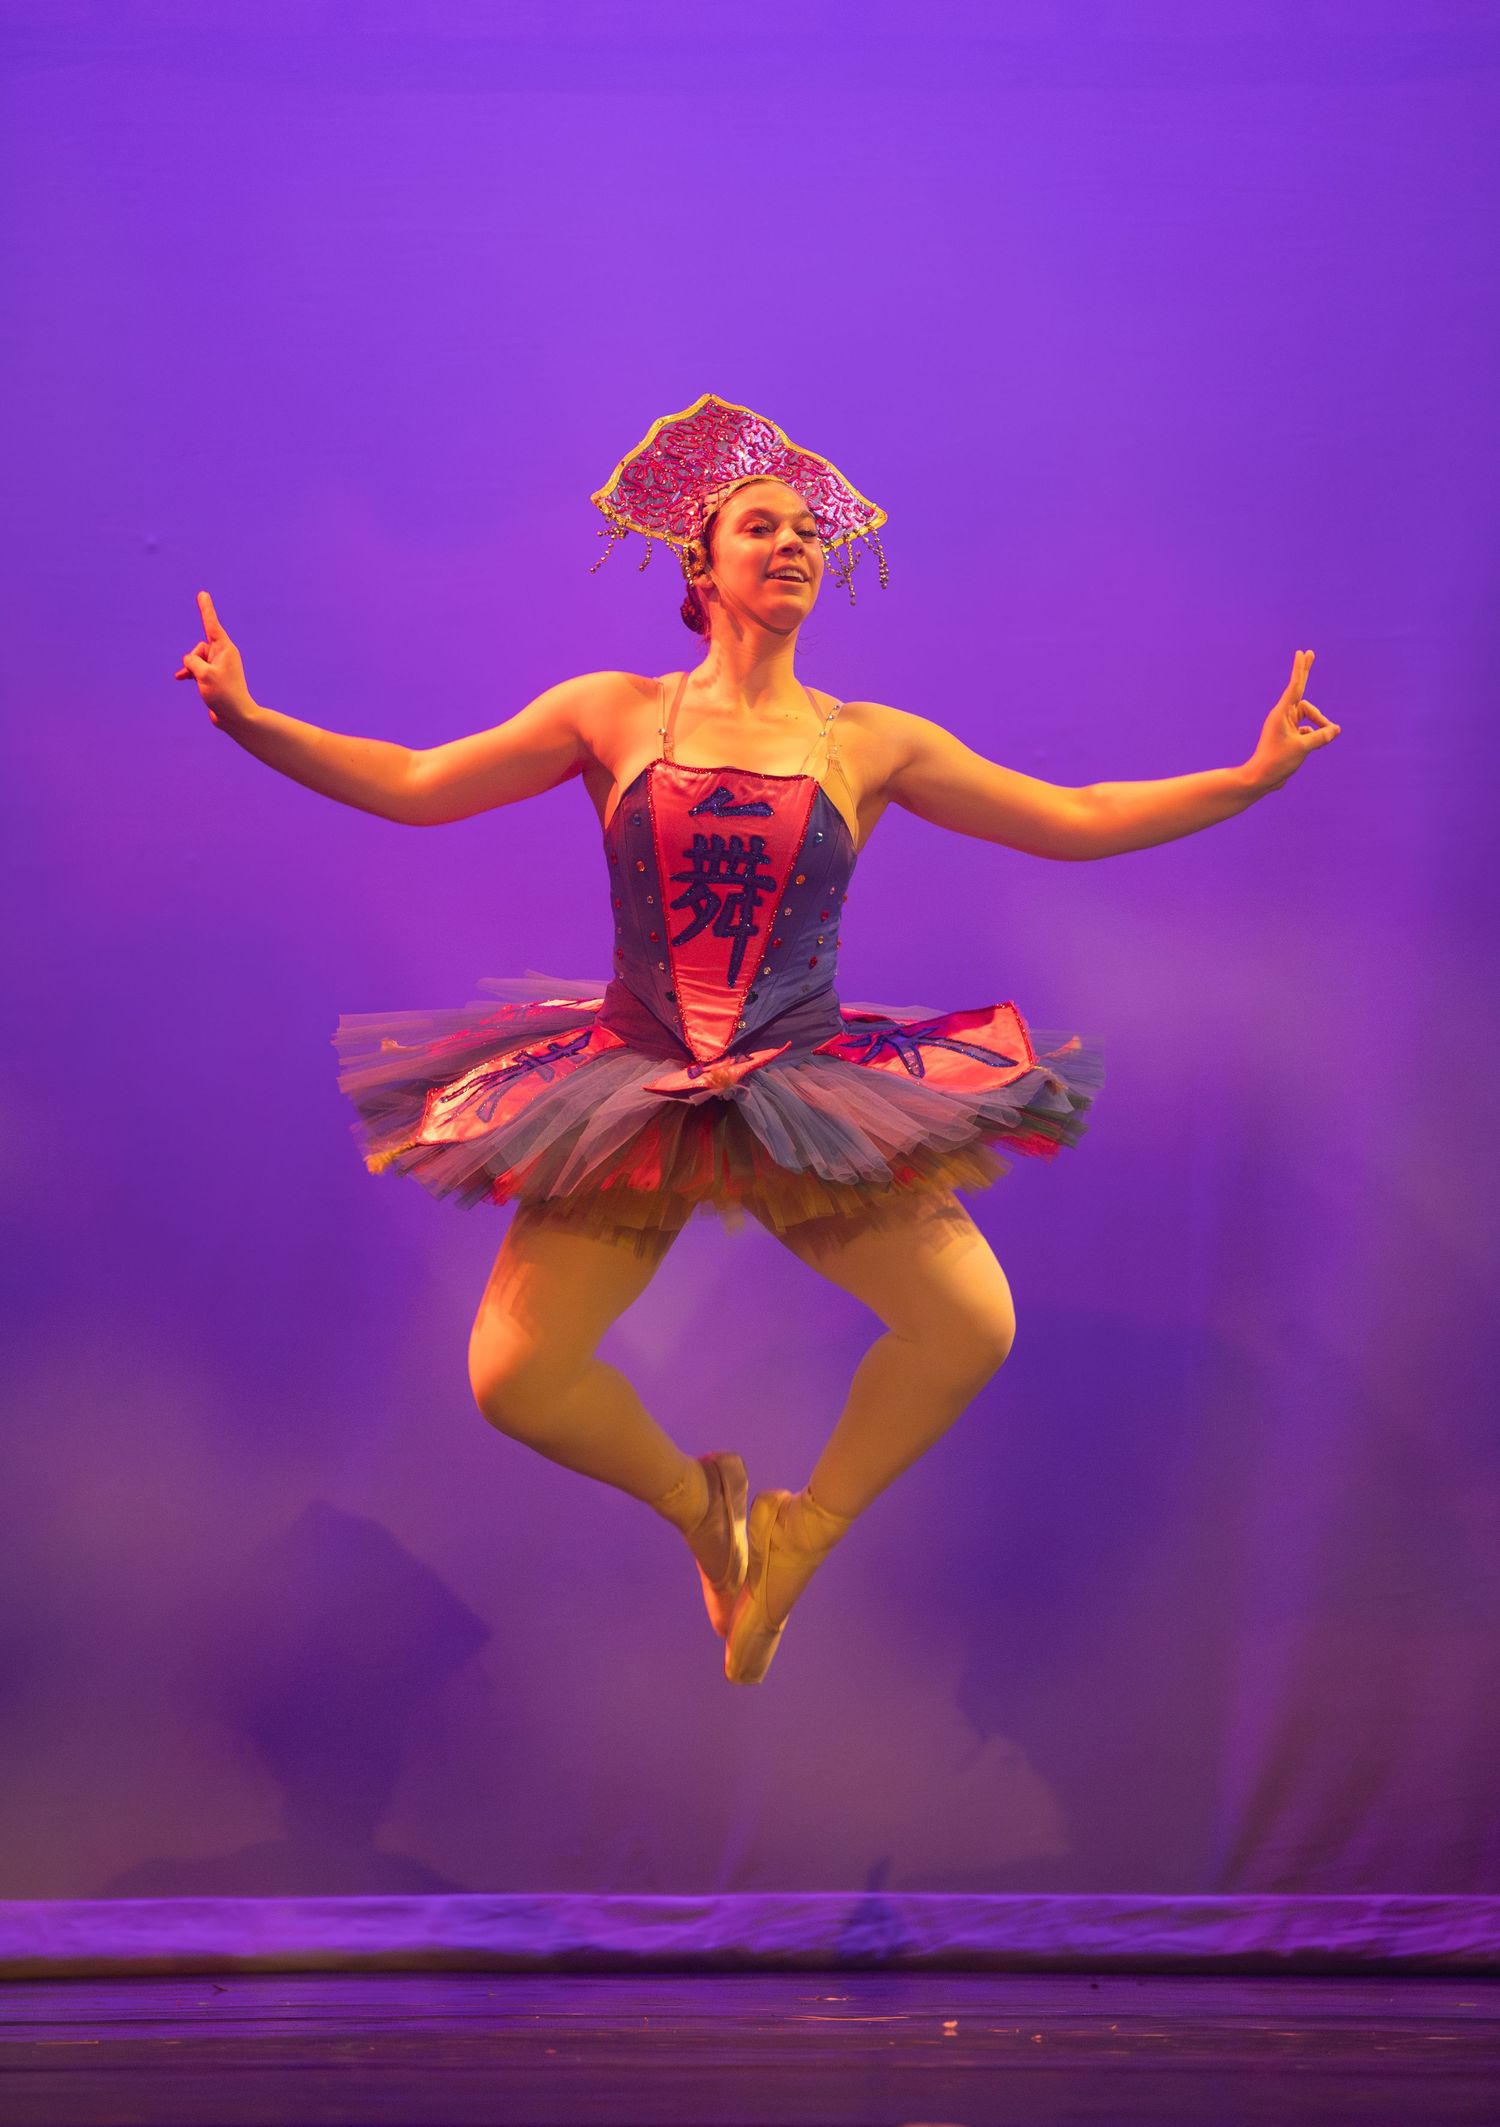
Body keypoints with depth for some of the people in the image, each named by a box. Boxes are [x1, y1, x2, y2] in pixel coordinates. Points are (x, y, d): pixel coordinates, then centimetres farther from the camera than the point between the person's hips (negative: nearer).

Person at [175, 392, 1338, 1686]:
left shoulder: (874, 744, 3)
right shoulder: (612, 717, 1)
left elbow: (1076, 821, 5)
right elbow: (411, 785, 2)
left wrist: (1253, 776, -3)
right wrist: (250, 720, -9)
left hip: (814, 1087, 1)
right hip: (630, 1092, 0)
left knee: (976, 1325, -17)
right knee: (512, 1378, -14)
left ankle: (804, 1529, 11)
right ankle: (696, 1502, 19)